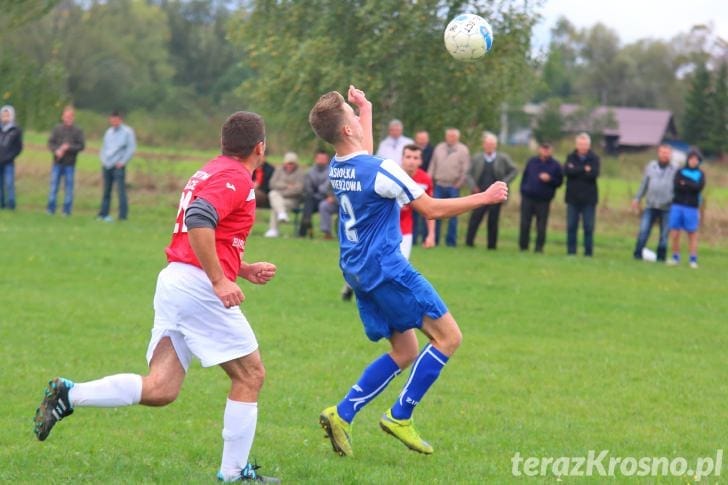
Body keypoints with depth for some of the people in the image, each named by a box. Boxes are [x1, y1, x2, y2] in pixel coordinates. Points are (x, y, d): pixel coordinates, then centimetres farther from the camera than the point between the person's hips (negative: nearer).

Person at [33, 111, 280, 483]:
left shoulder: (208, 172, 22)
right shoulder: (235, 178, -9)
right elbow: (199, 220, -26)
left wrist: (244, 269, 27)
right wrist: (220, 281, -25)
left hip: (173, 280, 9)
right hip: (199, 286, -9)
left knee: (159, 389, 3)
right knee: (250, 375, 5)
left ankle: (69, 395, -6)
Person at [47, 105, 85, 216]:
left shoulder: (78, 131, 1)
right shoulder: (57, 128, 4)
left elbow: (81, 145, -3)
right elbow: (50, 143, 2)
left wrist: (69, 148, -16)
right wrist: (56, 151, -17)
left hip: (70, 164, -1)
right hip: (57, 163, 1)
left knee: (69, 187, 2)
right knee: (54, 185, 4)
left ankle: (67, 210, 8)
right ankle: (51, 209, 10)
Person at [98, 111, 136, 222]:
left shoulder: (127, 132, 0)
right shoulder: (109, 132, 18)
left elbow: (131, 148, -6)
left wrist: (122, 162, -11)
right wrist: (103, 160, 8)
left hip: (118, 166, -6)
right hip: (106, 166, 6)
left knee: (121, 190, -9)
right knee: (106, 191, 9)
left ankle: (123, 216, -10)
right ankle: (103, 214, 14)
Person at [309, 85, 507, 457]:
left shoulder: (337, 169, 6)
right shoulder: (381, 171, -19)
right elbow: (431, 209, -13)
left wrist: (366, 109, 43)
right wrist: (484, 198, -3)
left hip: (357, 272, 9)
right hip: (386, 269, -9)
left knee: (405, 352, 14)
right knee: (447, 336, -1)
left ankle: (342, 414, 4)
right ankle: (400, 417, -3)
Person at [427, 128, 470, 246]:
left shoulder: (463, 150, 2)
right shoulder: (439, 148, 11)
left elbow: (465, 169, 0)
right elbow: (433, 165, 13)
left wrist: (459, 184, -5)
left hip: (453, 187, -3)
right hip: (439, 185, 3)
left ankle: (451, 241, 5)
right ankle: (434, 239, 6)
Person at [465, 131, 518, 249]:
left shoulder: (503, 158, 3)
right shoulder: (476, 159, 6)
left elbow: (514, 171, 7)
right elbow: (469, 174, 9)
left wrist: (504, 183, -4)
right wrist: (473, 186, -7)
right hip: (480, 194, 1)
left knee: (493, 221, 2)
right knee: (475, 218, -7)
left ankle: (492, 244, 9)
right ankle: (469, 242, -3)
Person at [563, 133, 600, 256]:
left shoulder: (594, 158, 1)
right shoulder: (571, 157, 6)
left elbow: (594, 174, -15)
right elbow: (566, 171, -12)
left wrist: (575, 171, -13)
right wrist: (584, 170, -16)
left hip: (588, 199, -1)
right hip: (573, 198, 1)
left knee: (588, 227, 0)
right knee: (571, 226, 3)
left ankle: (588, 252, 5)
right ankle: (571, 251, 8)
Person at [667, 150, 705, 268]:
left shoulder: (700, 174, 9)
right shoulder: (680, 172, 9)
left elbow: (699, 187, -8)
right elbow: (677, 186, -7)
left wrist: (685, 183, -8)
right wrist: (692, 186, -9)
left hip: (692, 207, -1)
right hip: (677, 206, 1)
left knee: (692, 234, -1)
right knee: (674, 234, -2)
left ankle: (693, 260, 0)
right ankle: (675, 257, 7)